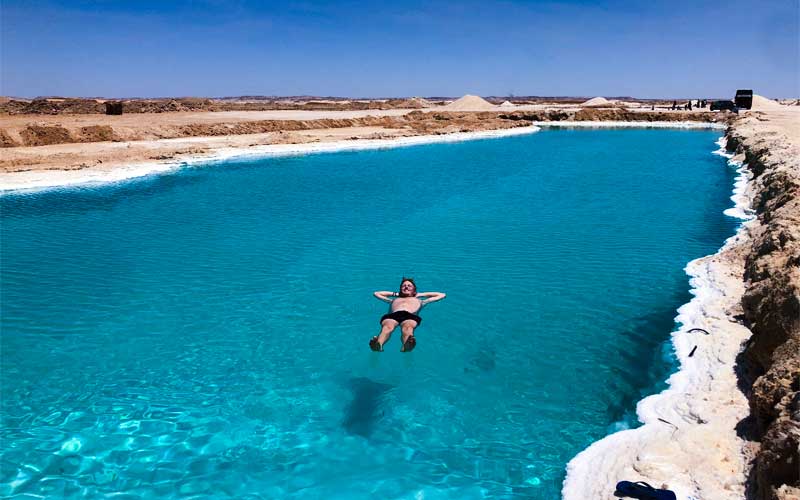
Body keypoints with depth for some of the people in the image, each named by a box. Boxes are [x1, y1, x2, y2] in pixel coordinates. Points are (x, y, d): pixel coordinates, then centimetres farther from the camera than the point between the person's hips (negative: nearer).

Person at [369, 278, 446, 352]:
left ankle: (407, 345, -72)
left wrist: (420, 294, 47)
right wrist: (395, 294, 52)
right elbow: (376, 293, 55)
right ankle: (378, 344, -68)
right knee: (387, 327, -37)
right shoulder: (394, 300, 44)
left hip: (410, 315, -1)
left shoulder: (419, 300, 42)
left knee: (408, 327, -40)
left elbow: (442, 295, 48)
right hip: (393, 315, 1)